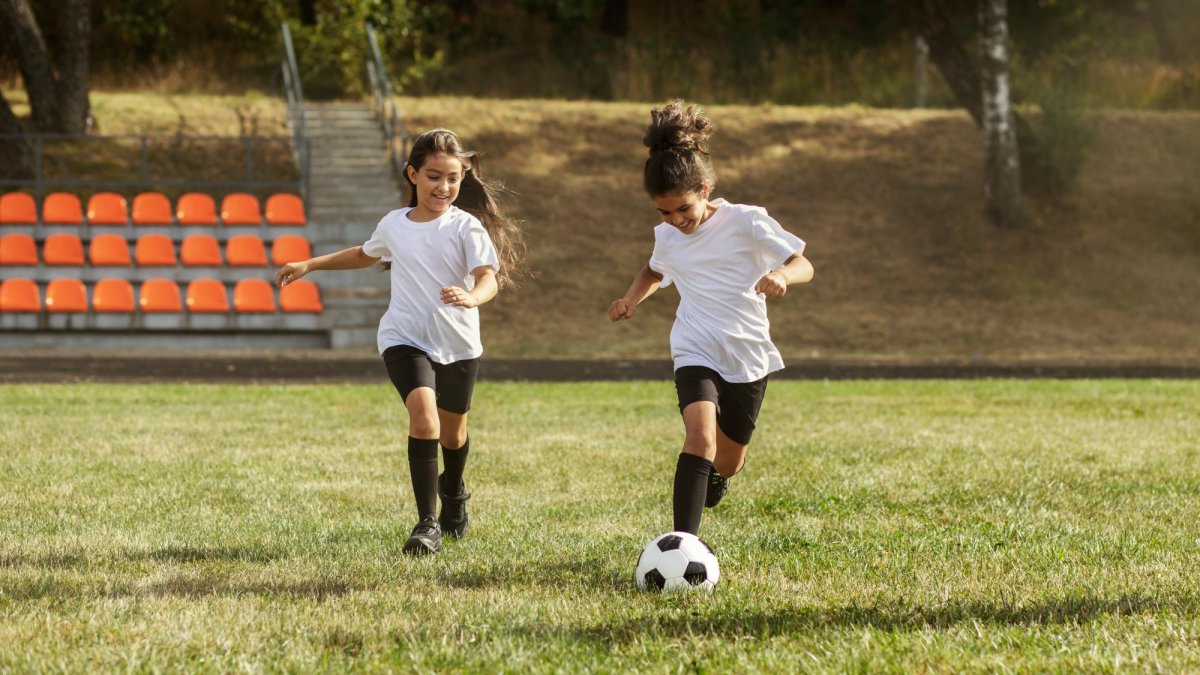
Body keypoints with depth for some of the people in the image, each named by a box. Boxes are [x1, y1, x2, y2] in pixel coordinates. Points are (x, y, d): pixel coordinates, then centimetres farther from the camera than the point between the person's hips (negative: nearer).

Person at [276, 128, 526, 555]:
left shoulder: (467, 227, -8)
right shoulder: (394, 225, 3)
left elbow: (490, 278, -23)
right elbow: (365, 255, 26)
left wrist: (472, 297, -46)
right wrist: (310, 265, 25)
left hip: (458, 344, 0)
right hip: (405, 339, 0)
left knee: (452, 430, 19)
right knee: (423, 418, -24)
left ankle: (453, 494, 53)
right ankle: (427, 524, -22)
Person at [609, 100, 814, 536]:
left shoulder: (745, 222, -11)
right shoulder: (667, 237, 2)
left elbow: (804, 266, -12)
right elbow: (654, 272, 26)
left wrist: (782, 275, -35)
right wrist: (632, 298, 5)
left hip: (749, 355, 0)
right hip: (696, 353, 0)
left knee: (729, 461, 14)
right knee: (701, 433, -28)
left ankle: (716, 474, 55)